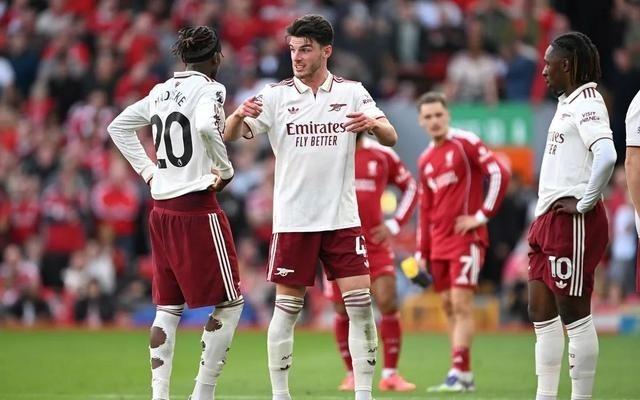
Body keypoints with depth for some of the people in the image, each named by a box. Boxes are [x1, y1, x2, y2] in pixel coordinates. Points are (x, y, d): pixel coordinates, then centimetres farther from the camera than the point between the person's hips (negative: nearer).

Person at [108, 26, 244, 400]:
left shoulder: (161, 92, 12)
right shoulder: (209, 88, -8)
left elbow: (118, 126, 21)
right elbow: (206, 127, -27)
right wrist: (226, 169, -13)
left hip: (162, 209, 7)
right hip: (198, 207, -7)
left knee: (168, 306, 13)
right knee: (230, 302, 3)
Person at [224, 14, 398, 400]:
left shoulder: (352, 92, 3)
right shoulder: (276, 95, 0)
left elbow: (391, 138, -2)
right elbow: (230, 136, -6)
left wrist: (374, 124, -25)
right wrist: (239, 115, -29)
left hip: (342, 218, 1)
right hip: (293, 220, -1)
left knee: (360, 304, -5)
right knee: (287, 309, 1)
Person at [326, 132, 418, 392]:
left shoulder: (382, 155, 3)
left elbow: (410, 187, 13)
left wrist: (394, 225, 1)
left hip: (375, 244, 1)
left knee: (389, 304, -11)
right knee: (343, 312, 2)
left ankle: (390, 374, -1)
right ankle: (352, 373, 19)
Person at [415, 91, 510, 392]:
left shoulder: (465, 142, -6)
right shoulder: (425, 161, 15)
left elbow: (499, 174, -14)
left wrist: (482, 215, -15)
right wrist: (421, 253, 15)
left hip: (466, 238, -7)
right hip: (439, 243, 7)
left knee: (461, 303, -13)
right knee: (447, 305, 5)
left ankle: (459, 373, -16)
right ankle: (464, 376, 9)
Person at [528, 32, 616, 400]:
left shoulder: (587, 104, -12)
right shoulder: (568, 103, 17)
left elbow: (606, 155, -28)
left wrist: (584, 203, -20)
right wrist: (543, 216, 16)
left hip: (572, 221, -10)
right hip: (549, 219, 10)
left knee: (574, 314, -6)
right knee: (541, 313, 11)